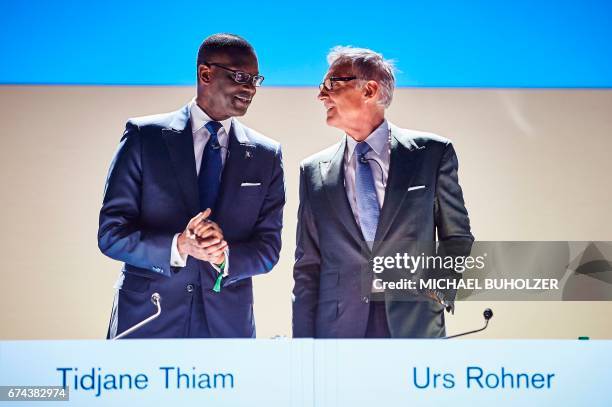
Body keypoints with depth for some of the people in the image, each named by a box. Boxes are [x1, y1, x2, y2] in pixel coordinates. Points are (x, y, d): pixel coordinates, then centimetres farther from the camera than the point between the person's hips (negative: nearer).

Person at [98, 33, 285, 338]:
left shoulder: (266, 156, 5)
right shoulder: (144, 136, -2)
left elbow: (268, 248, 3)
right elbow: (111, 233, -6)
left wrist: (225, 255, -17)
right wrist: (179, 246, -21)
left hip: (227, 323, 2)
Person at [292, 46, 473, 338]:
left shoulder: (432, 153, 1)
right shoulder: (314, 171, 6)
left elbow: (457, 237, 8)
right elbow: (307, 268, 6)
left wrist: (441, 289, -8)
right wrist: (304, 338, 0)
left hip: (414, 325, -1)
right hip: (338, 328, 1)